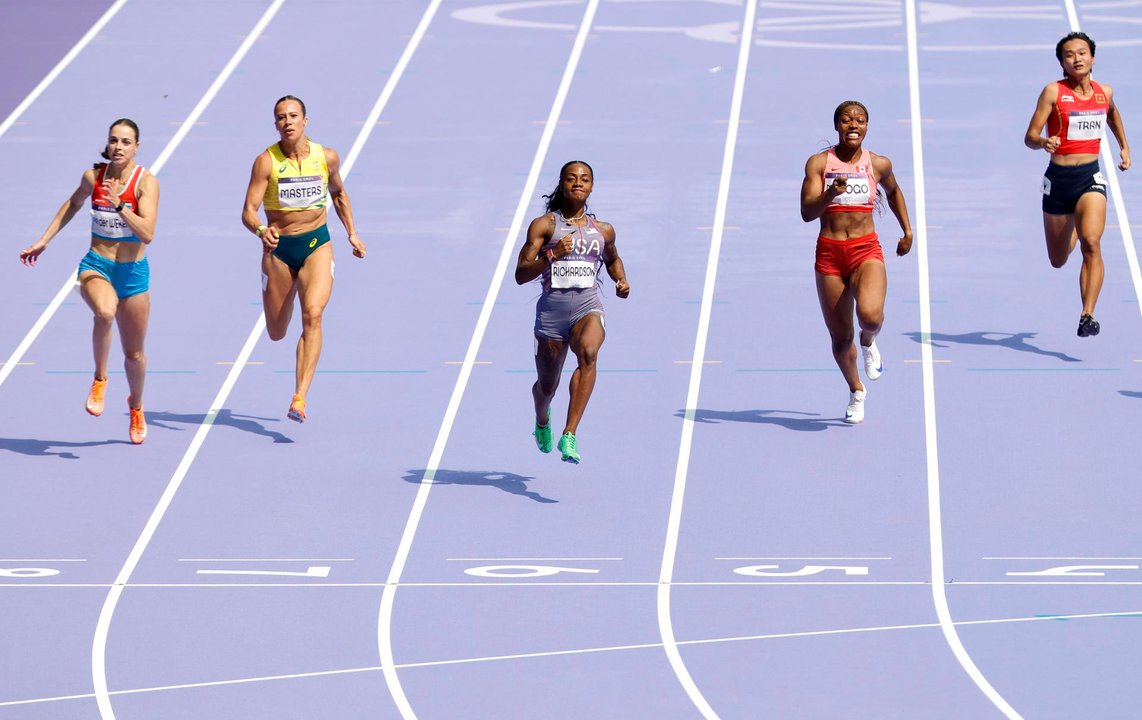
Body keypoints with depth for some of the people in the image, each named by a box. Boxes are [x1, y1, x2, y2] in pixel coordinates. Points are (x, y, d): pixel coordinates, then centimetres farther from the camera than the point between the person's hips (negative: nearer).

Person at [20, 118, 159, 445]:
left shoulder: (146, 182, -12)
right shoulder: (93, 176, -2)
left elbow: (147, 234, -22)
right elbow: (73, 204, 20)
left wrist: (119, 205, -33)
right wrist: (43, 241, 21)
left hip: (133, 271, 0)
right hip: (96, 267, 0)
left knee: (134, 353, 10)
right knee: (105, 312, -36)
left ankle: (136, 407, 40)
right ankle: (99, 379, -13)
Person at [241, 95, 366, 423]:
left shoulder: (327, 158, -2)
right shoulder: (266, 161, -10)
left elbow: (338, 193, 19)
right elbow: (249, 211, -16)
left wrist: (352, 233, 14)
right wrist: (261, 231, -36)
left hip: (316, 245, 0)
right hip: (278, 248, 0)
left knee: (312, 314, -23)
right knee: (276, 333, 9)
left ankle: (300, 397, -29)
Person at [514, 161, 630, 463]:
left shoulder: (603, 231, 12)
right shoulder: (543, 225, 2)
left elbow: (613, 260, 34)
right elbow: (521, 274, -5)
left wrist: (621, 281, 13)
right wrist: (552, 255, -20)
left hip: (588, 307, 0)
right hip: (551, 309, 0)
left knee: (588, 352, -34)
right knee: (547, 387, 12)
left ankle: (569, 436, -38)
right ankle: (542, 422, 52)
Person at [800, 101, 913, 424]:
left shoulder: (879, 164, 4)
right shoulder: (819, 163, -2)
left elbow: (894, 192, 26)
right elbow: (807, 212, -10)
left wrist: (907, 231, 25)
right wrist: (830, 194, -28)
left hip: (866, 251, 0)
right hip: (829, 252, 0)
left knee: (871, 315, -29)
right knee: (840, 337, 6)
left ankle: (869, 342, 9)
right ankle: (856, 392, 35)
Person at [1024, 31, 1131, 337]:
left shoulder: (1104, 92, 5)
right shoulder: (1053, 92, -7)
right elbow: (1030, 136, -11)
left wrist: (1124, 146, 26)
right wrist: (1044, 143, -32)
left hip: (1090, 177, 1)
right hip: (1059, 177, -1)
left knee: (1091, 243, -24)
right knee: (1058, 260, 14)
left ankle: (1088, 316, -28)